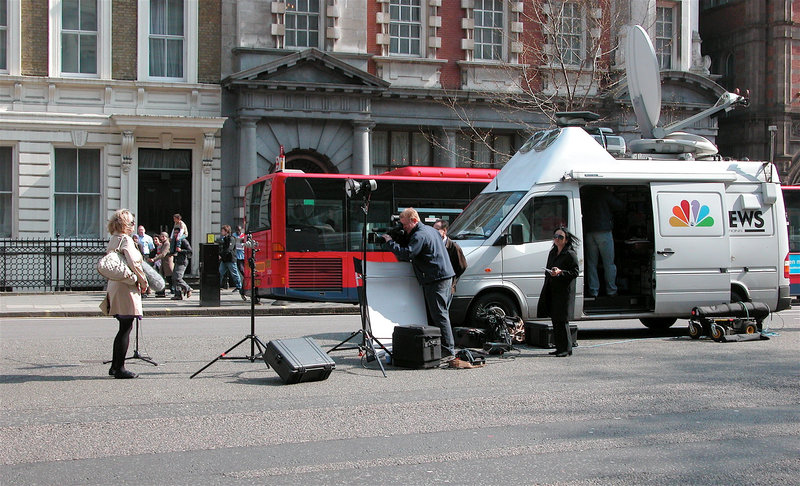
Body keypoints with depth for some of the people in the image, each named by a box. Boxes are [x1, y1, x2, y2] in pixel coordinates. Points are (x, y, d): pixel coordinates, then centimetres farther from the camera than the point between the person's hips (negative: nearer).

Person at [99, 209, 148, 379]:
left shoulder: (113, 240, 15)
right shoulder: (125, 240, -12)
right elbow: (133, 262, -22)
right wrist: (143, 281, -9)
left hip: (114, 286, 9)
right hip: (126, 288, -9)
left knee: (124, 328, 15)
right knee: (125, 328, -4)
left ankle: (115, 366, 19)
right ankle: (119, 368, -2)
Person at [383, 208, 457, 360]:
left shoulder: (419, 236, -14)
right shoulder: (430, 230, 19)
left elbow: (406, 254, -22)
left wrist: (390, 242, -11)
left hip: (436, 280, -11)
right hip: (444, 276, 11)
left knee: (439, 315, -10)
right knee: (436, 314, 14)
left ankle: (448, 351, -11)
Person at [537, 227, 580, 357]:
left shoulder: (570, 254, -5)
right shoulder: (552, 253, 19)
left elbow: (575, 272, -11)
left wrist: (560, 272, -21)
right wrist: (549, 272, 12)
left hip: (564, 291, -8)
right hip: (551, 291, 8)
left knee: (562, 320, -10)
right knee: (555, 319, 8)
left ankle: (566, 348, -4)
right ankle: (560, 347, 14)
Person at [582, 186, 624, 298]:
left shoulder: (583, 193, 9)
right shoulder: (603, 192, -6)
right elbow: (620, 206, -1)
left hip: (588, 232, 4)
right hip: (604, 231, -4)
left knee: (591, 263, 9)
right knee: (609, 263, 4)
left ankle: (593, 291, 6)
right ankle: (611, 291, 6)